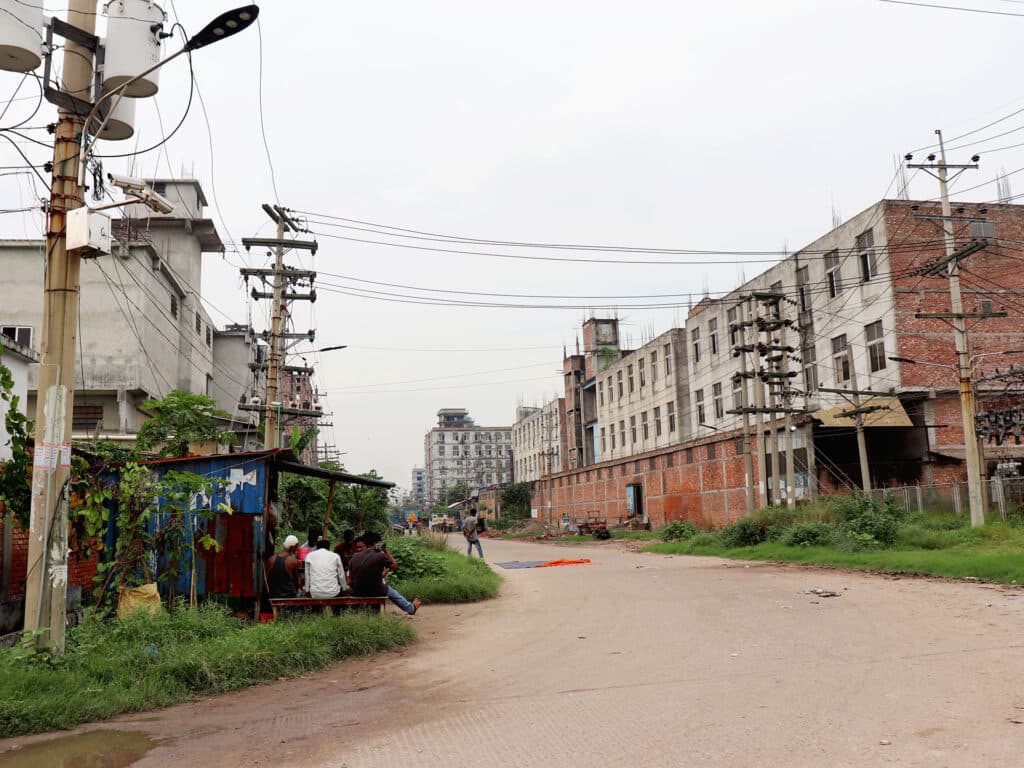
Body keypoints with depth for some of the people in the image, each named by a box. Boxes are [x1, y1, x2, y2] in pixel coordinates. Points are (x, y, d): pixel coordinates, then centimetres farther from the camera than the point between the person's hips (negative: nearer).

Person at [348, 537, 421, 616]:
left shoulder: (355, 556, -2)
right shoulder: (380, 555, -15)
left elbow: (351, 576, 6)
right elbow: (395, 566, 0)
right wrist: (386, 551, 3)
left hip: (357, 593, 4)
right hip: (375, 592, -4)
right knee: (392, 592, 28)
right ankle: (411, 608, 49)